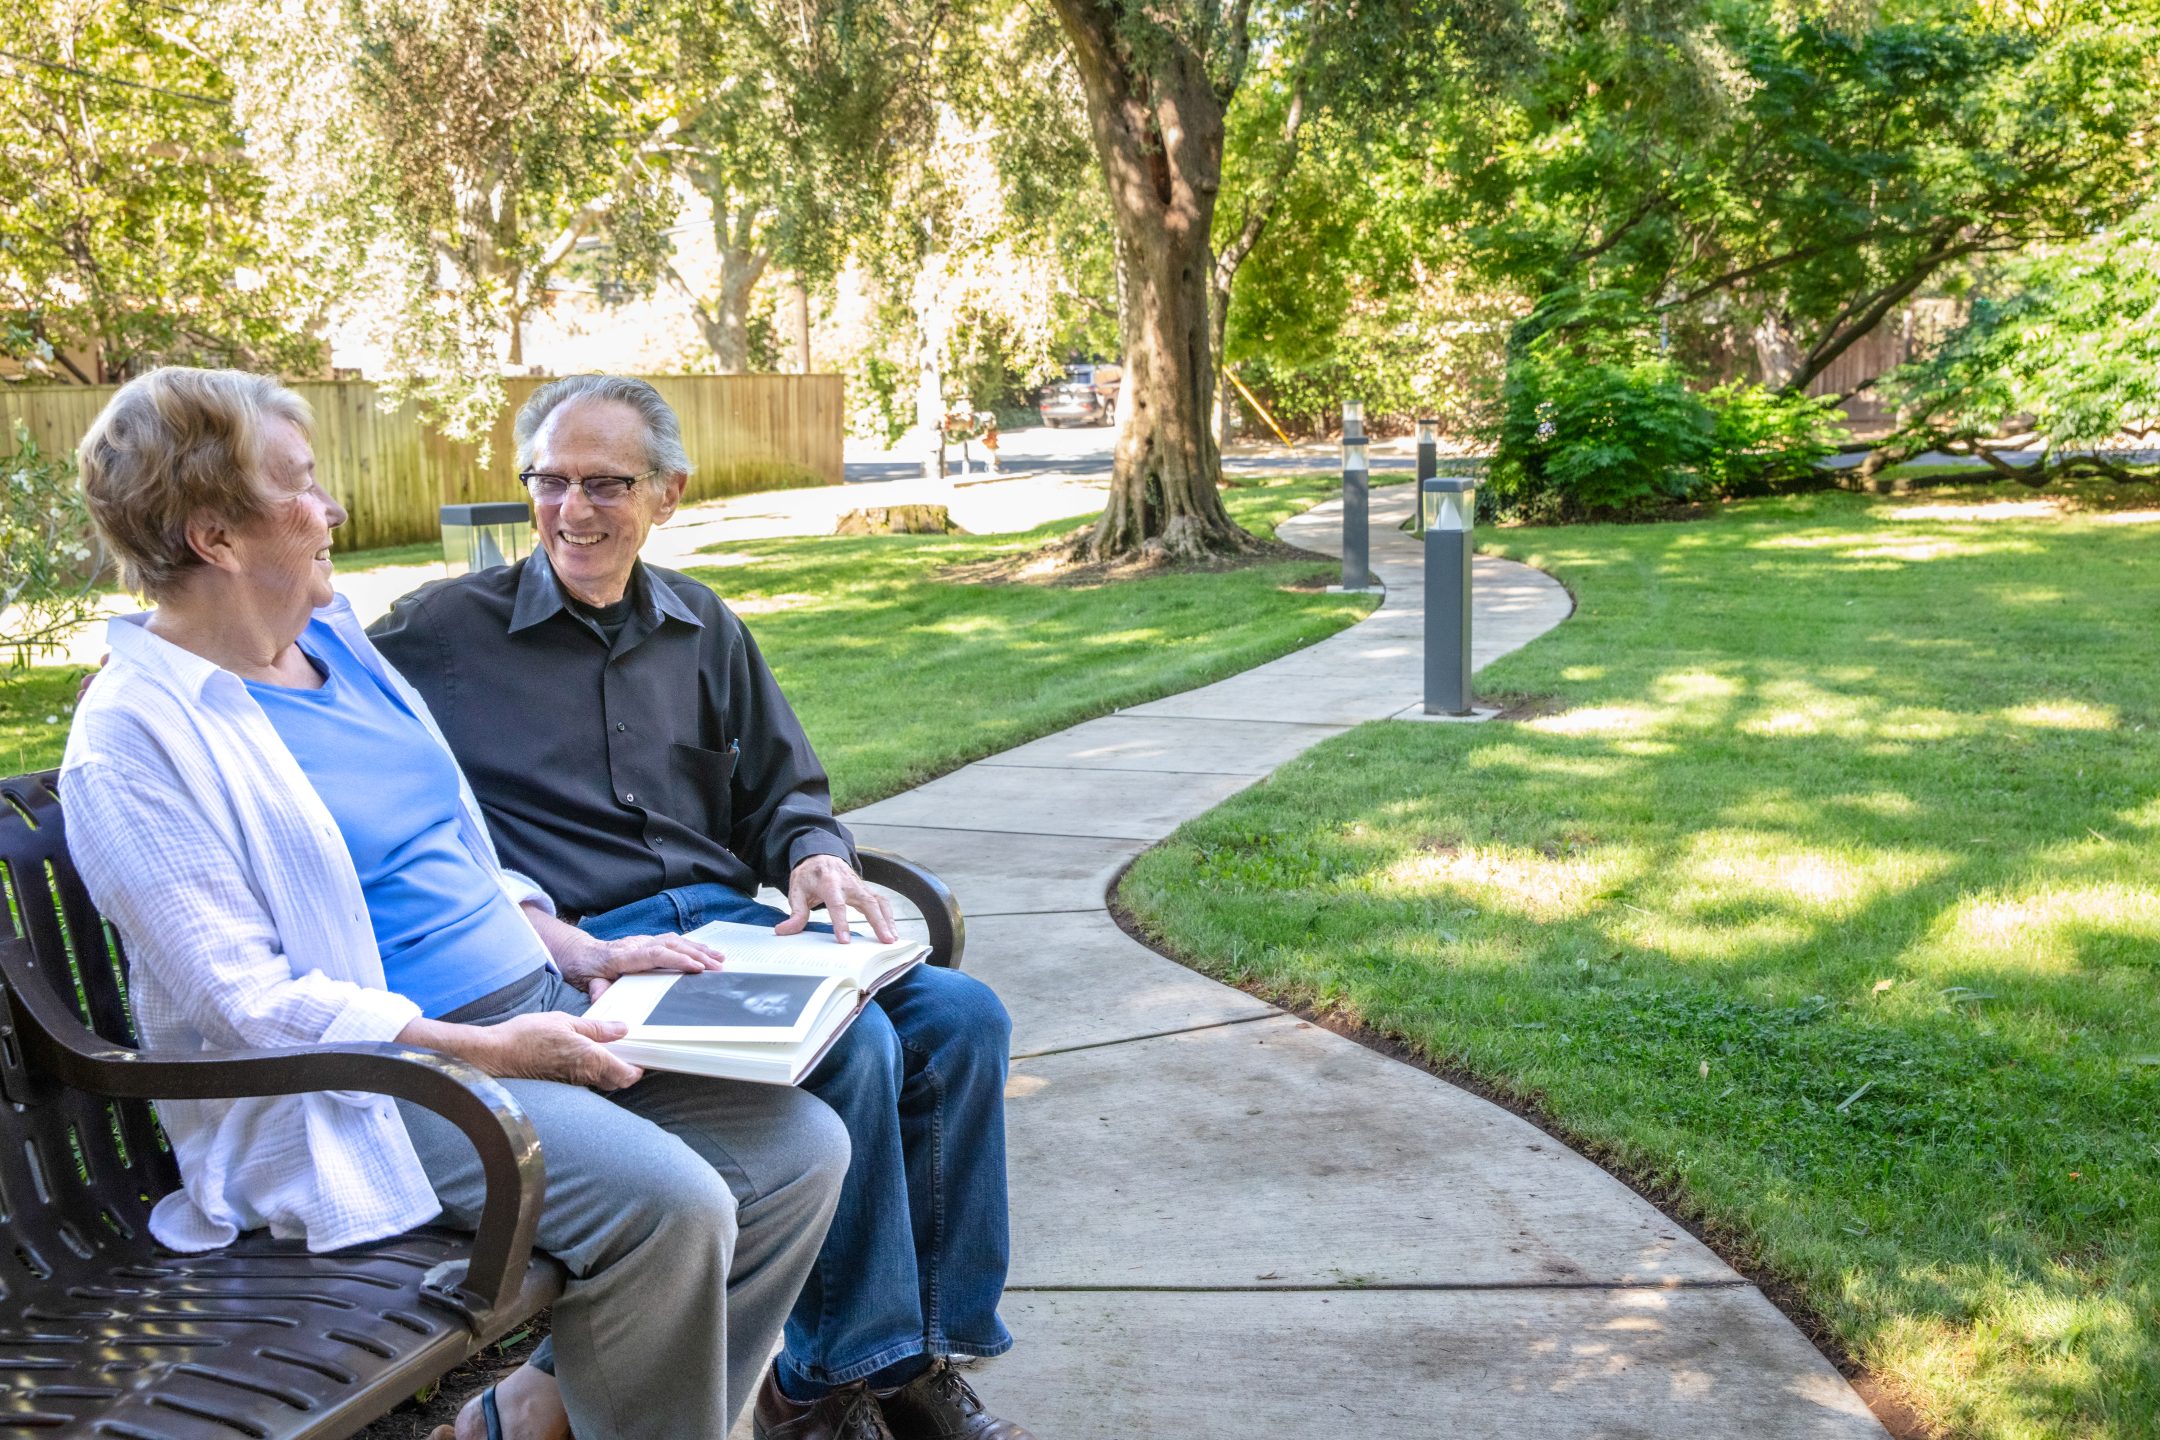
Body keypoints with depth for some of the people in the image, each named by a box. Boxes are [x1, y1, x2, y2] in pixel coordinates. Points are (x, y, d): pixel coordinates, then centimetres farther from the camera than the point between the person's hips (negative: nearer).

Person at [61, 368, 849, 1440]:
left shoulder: (335, 641, 14)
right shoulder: (133, 738, -11)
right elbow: (247, 1000, -16)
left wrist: (572, 951, 7)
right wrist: (484, 1051, -20)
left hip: (534, 1009, 8)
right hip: (376, 1083, -8)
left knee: (801, 1146, -6)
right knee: (668, 1201, -28)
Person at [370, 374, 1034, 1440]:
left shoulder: (704, 629, 18)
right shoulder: (446, 629, 5)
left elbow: (783, 790, 23)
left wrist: (815, 856, -1)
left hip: (729, 921, 6)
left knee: (963, 1017, -13)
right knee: (853, 1048, -29)